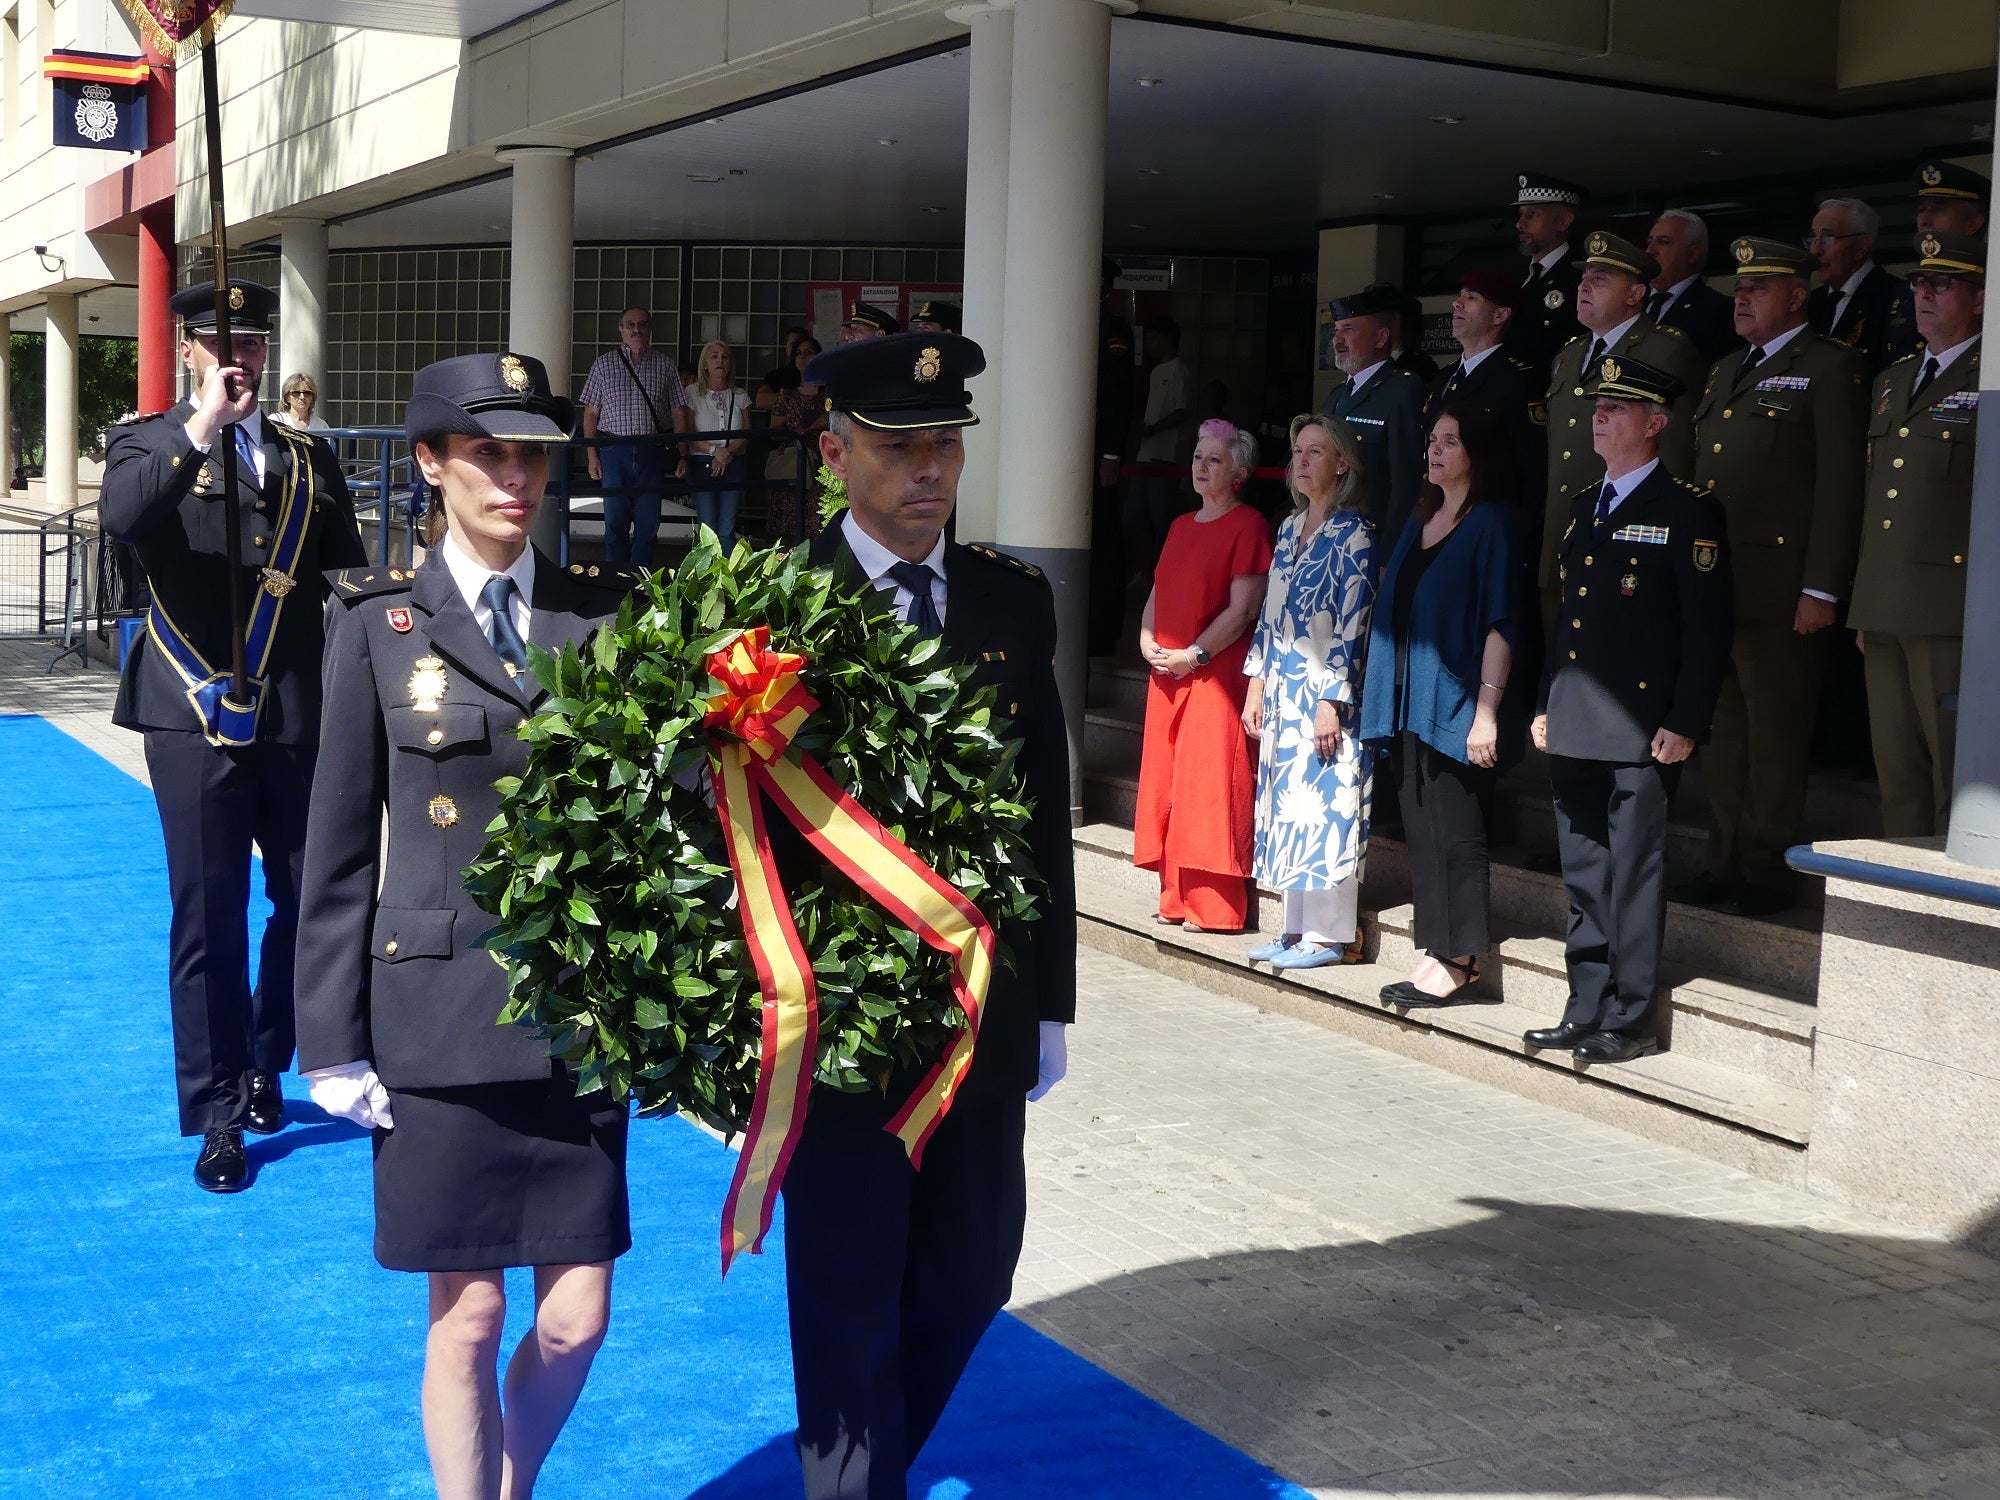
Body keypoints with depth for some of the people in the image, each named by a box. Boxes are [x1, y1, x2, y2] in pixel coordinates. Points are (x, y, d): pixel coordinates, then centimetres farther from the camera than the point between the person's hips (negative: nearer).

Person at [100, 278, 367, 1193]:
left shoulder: (308, 458, 14)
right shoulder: (148, 445, 4)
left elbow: (351, 581, 12)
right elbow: (120, 517, -19)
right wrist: (202, 425, -22)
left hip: (300, 714, 3)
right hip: (197, 714, -3)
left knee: (314, 898, 8)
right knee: (209, 916, 1)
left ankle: (263, 1065, 31)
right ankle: (219, 1115, 12)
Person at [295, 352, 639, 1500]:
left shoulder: (609, 611, 6)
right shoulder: (381, 622, 1)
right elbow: (342, 846, 1)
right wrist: (334, 1040, -2)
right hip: (441, 1013, -2)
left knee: (577, 1318, 6)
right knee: (469, 1317, 5)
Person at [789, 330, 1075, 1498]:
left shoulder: (1016, 600, 4)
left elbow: (1047, 809, 6)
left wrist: (1051, 1003, 6)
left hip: (985, 1005, 4)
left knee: (972, 1274, 15)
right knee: (850, 1296, 6)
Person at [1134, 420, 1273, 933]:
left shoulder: (1248, 525, -6)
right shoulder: (1180, 526, 18)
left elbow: (1243, 608, -13)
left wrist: (1194, 655, -16)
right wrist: (1148, 641, 2)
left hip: (1215, 673, -8)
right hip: (1167, 673, 8)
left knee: (1209, 784, -8)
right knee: (1166, 783, 8)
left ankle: (1215, 906, -3)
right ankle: (1177, 898, 15)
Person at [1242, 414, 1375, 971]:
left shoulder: (1353, 533, -9)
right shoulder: (1290, 528, 14)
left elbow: (1352, 626, -14)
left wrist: (1331, 703, -17)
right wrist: (1256, 684, 13)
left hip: (1323, 693, -8)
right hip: (1281, 689, 8)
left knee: (1323, 803, -5)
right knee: (1288, 803, 9)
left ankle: (1329, 935, 2)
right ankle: (1297, 928, 17)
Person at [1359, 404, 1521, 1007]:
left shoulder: (1491, 523, -7)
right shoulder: (1421, 521, 16)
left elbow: (1499, 622, -13)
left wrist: (1487, 709, -18)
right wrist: (1387, 695, 13)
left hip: (1455, 702, -8)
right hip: (1411, 701, 8)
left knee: (1457, 834, -3)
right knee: (1421, 828, 8)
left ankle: (1459, 962, 3)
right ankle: (1435, 952, 15)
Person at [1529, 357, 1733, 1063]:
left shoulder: (1688, 509, -6)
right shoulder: (1584, 507, 16)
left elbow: (1708, 630, -10)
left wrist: (1685, 724, -15)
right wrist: (1546, 704, 15)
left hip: (1640, 734, -7)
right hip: (1575, 731, 7)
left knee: (1634, 876, -1)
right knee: (1583, 879, 12)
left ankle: (1630, 1018, 7)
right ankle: (1586, 1009, 21)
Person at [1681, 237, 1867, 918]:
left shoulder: (1829, 367, -3)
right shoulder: (1726, 370, 20)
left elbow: (1840, 484, -10)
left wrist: (1822, 588, -16)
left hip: (1778, 587, -7)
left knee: (1775, 732, 0)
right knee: (1720, 728, 11)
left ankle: (1767, 871, 9)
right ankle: (1725, 862, 20)